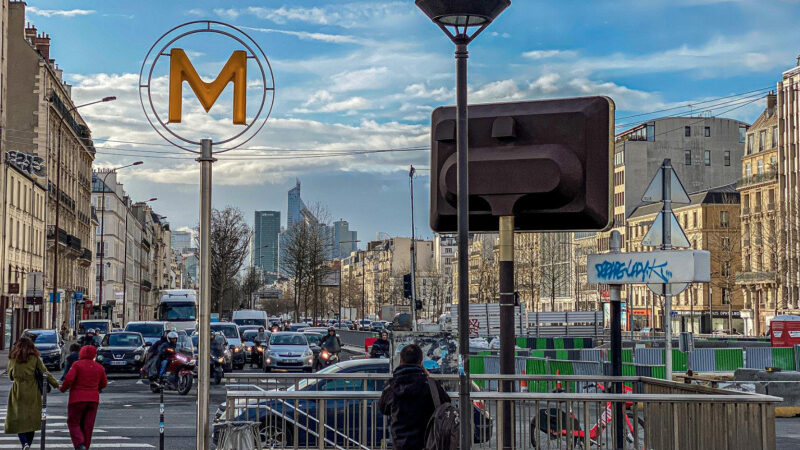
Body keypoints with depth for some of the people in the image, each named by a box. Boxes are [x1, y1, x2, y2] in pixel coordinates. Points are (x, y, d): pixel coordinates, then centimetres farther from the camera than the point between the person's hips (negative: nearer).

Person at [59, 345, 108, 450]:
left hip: (77, 398, -4)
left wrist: (62, 388, 3)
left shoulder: (77, 364, -8)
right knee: (88, 425, 9)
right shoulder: (99, 367, 6)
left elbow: (69, 379, -16)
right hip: (93, 399, 4)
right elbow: (103, 384, 15)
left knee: (73, 423, 5)